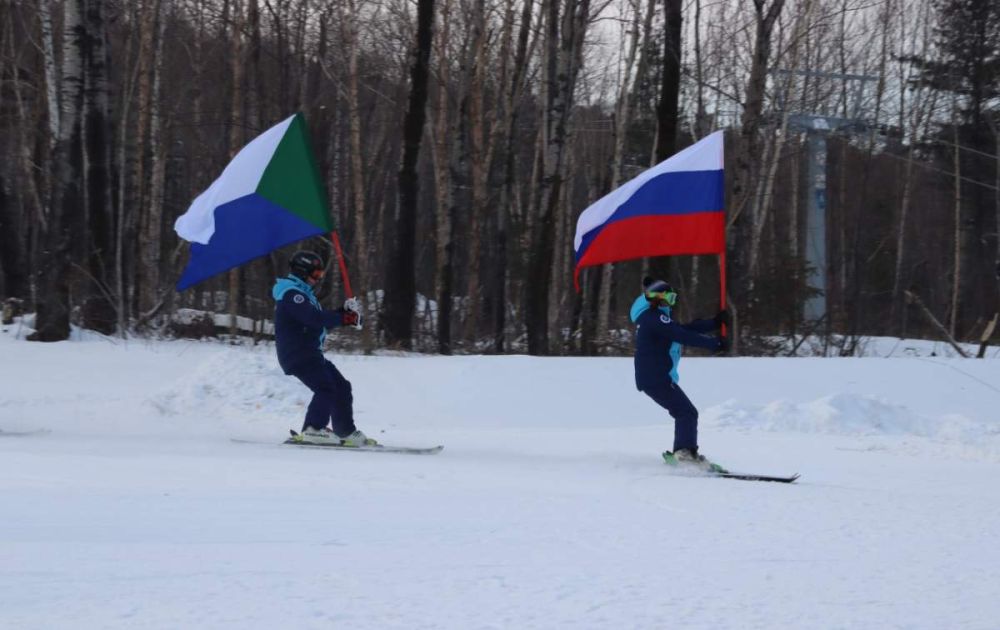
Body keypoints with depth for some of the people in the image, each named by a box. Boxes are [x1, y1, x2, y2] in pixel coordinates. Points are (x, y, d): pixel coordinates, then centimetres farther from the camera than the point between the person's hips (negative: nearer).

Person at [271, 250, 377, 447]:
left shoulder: (302, 294, 23)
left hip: (310, 354, 11)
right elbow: (314, 318, -25)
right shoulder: (292, 294, -12)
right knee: (326, 387, -24)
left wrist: (345, 312, 4)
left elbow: (322, 317, 19)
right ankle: (313, 430, -26)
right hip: (298, 355, -11)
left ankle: (346, 432, 15)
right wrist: (343, 319, -18)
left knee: (342, 387, 10)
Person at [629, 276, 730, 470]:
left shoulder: (653, 317, 21)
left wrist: (715, 323, 10)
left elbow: (685, 329, 18)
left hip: (658, 377, 11)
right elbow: (682, 335, -22)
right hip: (656, 378, -11)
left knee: (685, 413, 15)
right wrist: (714, 343, -21)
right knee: (687, 412, -15)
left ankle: (679, 454, 15)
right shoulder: (655, 317, -12)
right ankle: (685, 452, -27)